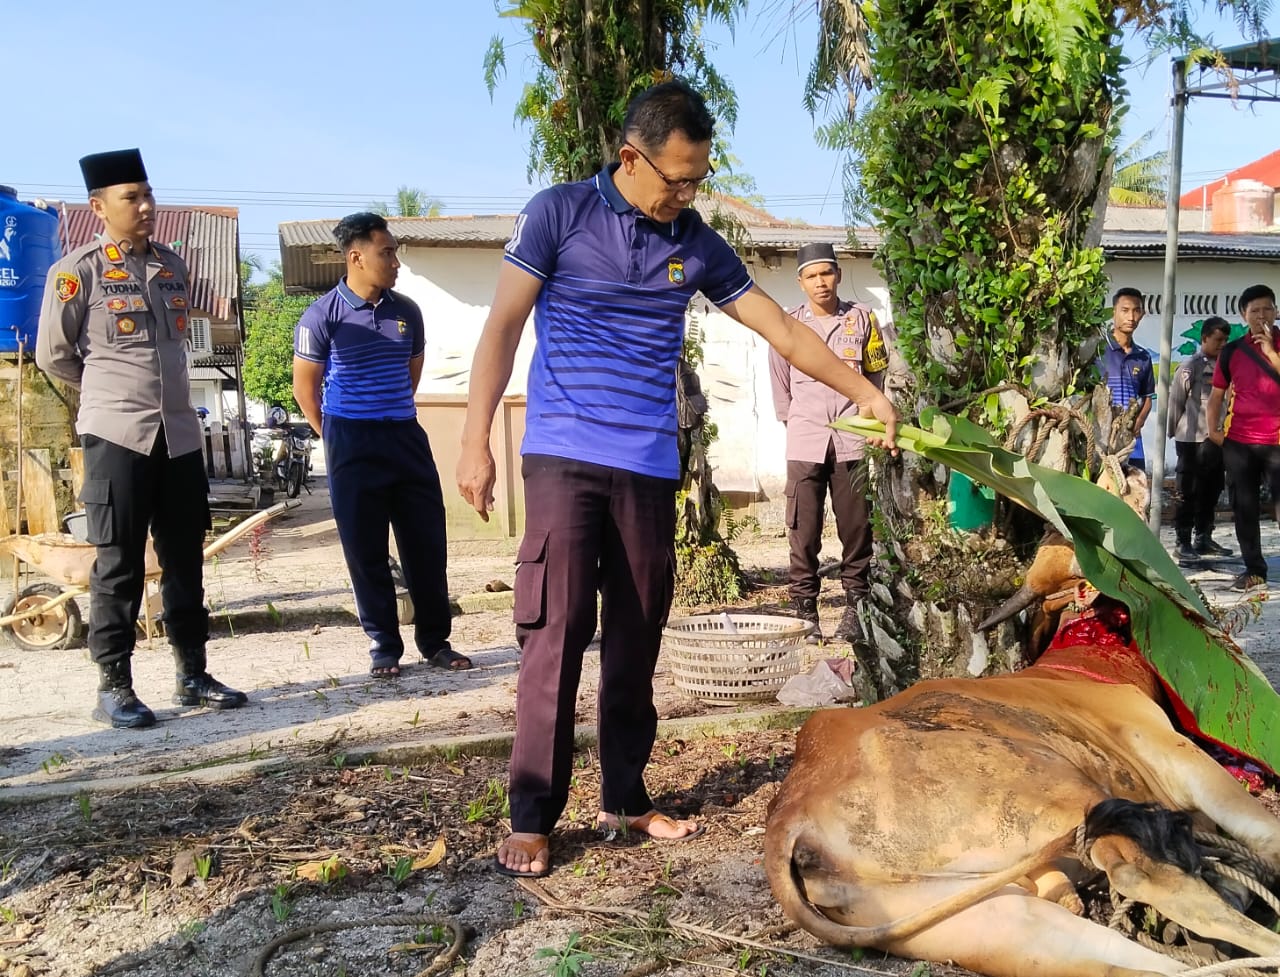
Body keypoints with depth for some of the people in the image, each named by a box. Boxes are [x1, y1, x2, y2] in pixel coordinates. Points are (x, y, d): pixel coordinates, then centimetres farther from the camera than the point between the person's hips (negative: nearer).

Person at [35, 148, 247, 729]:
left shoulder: (173, 266, 12)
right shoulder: (78, 272, -5)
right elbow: (52, 355, 3)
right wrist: (112, 391, 13)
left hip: (181, 434, 5)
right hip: (116, 437, -5)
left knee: (186, 559, 10)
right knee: (118, 564, 1)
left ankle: (192, 676, 20)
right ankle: (113, 687, 11)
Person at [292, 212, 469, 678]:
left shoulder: (407, 312, 5)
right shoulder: (323, 315, -6)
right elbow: (305, 385, 2)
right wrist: (337, 438, 9)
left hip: (407, 437, 4)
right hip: (352, 445, -4)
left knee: (427, 543, 5)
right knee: (366, 551, 3)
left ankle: (435, 640, 18)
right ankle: (383, 646, 15)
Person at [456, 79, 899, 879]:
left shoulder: (698, 244, 9)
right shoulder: (559, 213, -1)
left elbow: (783, 330, 13)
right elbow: (503, 327, -3)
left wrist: (863, 391, 8)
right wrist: (476, 440, -10)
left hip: (650, 466, 4)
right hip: (563, 458, -4)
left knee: (637, 637, 8)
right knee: (556, 629, -7)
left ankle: (625, 798, 21)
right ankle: (533, 818, 3)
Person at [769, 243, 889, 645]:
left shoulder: (861, 318, 6)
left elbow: (876, 374, 15)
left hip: (852, 441, 1)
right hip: (804, 443, 0)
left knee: (856, 528, 4)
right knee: (803, 531, -2)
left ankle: (854, 609, 14)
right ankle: (805, 611, 5)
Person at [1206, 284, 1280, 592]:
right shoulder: (1232, 351, 8)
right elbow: (1217, 393, 13)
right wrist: (1213, 428, 2)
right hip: (1239, 441, 2)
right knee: (1245, 507, 6)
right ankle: (1254, 571, 15)